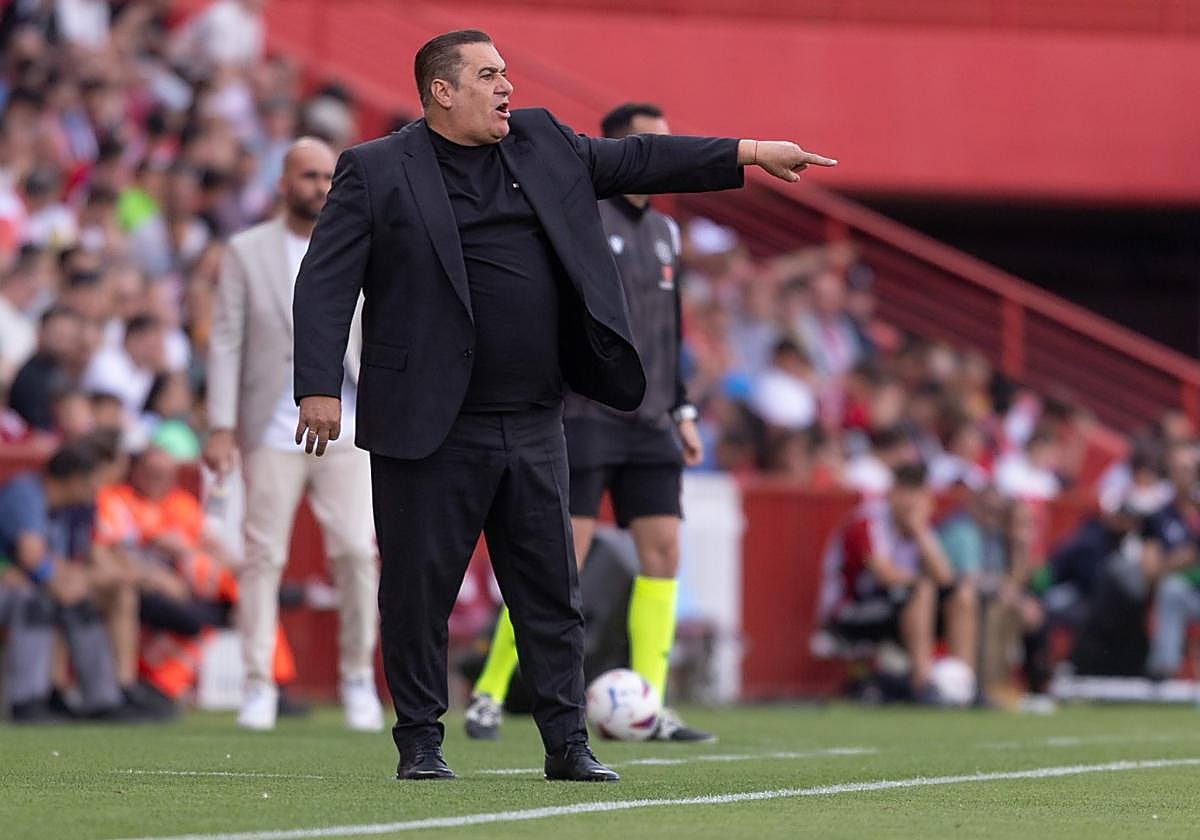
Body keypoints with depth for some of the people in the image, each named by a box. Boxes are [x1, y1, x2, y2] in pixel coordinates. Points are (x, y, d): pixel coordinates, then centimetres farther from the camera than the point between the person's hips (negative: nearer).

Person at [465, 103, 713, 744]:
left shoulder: (663, 231, 16)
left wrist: (681, 410, 19)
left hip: (649, 425, 7)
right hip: (583, 419, -7)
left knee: (662, 548, -1)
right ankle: (488, 695, 2)